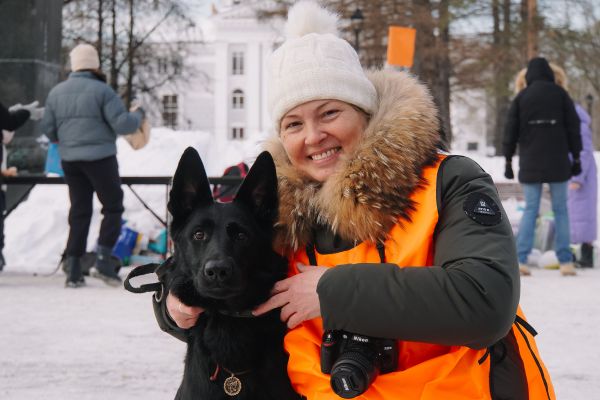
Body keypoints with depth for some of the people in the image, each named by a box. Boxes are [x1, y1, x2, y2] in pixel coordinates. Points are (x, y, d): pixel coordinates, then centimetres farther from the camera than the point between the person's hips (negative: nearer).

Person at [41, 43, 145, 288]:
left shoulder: (56, 92, 8)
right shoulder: (101, 90, -8)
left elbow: (48, 130, 9)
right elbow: (122, 124, -12)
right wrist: (138, 116, 7)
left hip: (69, 160, 5)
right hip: (100, 157, -5)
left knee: (79, 212, 10)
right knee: (113, 208, 7)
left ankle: (73, 271, 7)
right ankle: (103, 261, -3)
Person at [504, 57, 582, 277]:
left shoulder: (521, 98, 3)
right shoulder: (560, 94, 2)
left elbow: (511, 131, 2)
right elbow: (573, 127, 2)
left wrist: (508, 160, 9)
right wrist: (576, 157, 8)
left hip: (530, 163, 1)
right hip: (558, 162, -1)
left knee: (530, 210, 5)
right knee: (560, 210, 5)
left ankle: (520, 259, -6)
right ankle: (565, 261, 2)